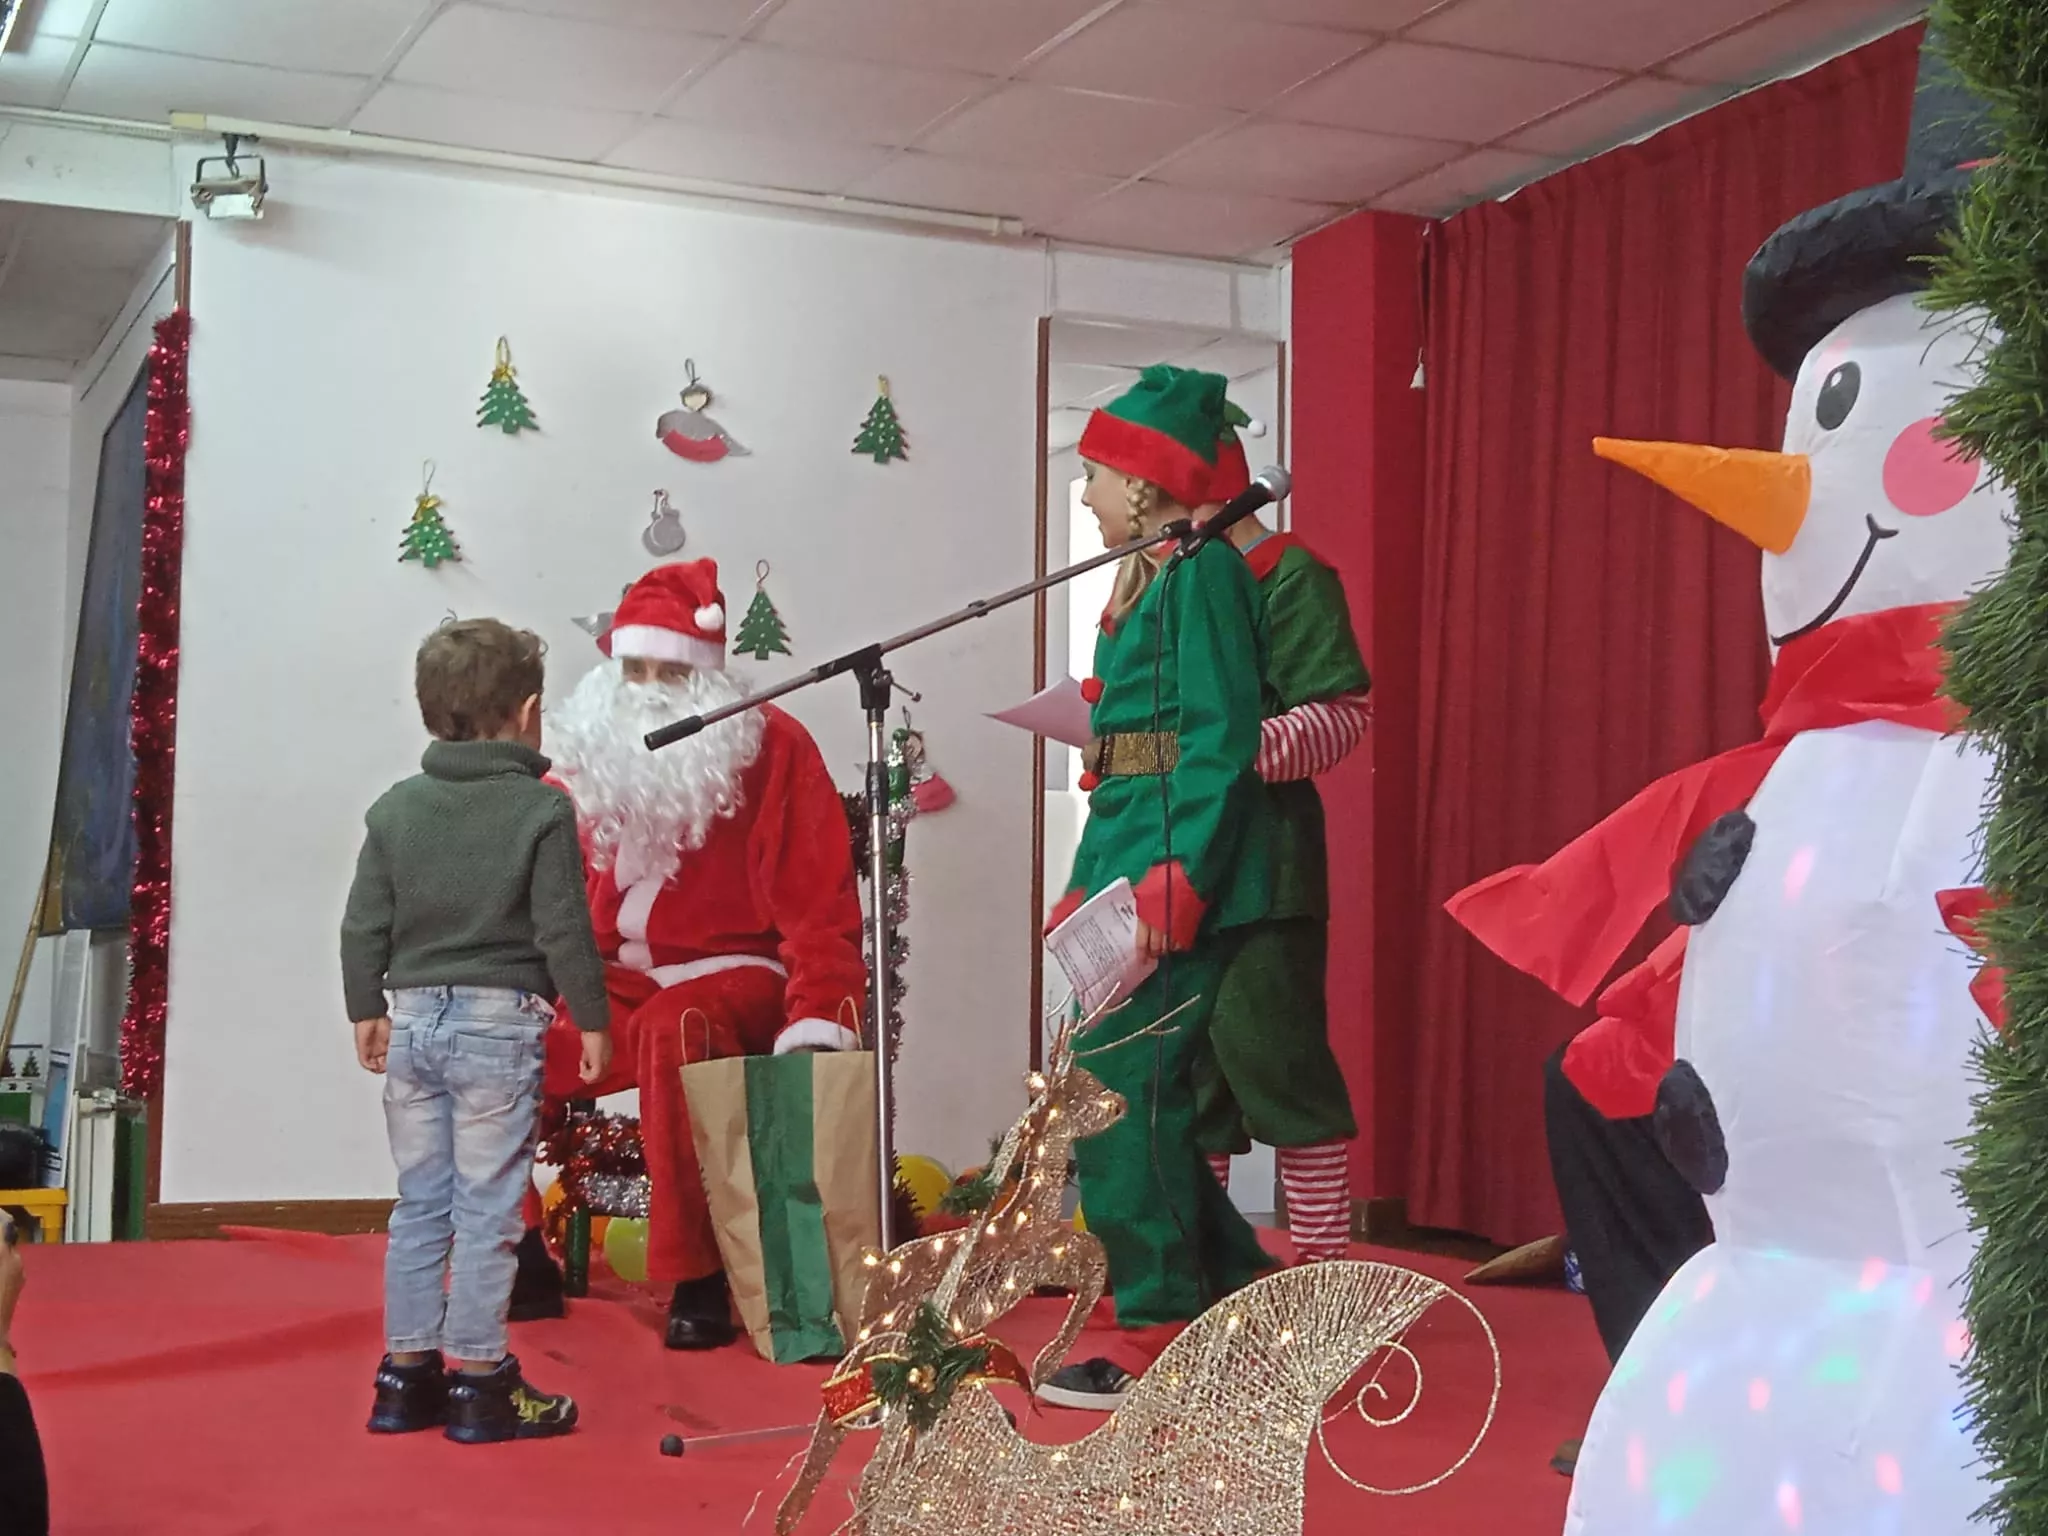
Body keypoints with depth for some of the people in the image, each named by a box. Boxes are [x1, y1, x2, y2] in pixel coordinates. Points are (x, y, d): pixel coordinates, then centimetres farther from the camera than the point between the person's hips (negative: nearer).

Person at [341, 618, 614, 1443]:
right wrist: (591, 1019, 0)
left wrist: (367, 1010, 18)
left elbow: (364, 926, 7)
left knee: (419, 1204, 13)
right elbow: (564, 931, -10)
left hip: (412, 1018, 5)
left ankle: (407, 1373, 19)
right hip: (500, 1021, -5)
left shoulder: (396, 807, 5)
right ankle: (477, 1377, 6)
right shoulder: (541, 810, -8)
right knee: (486, 1209, 1)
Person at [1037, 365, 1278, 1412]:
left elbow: (1219, 740, -17)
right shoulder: (1150, 578, 18)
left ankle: (1160, 1345, 2)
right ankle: (1240, 1295, 23)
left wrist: (1174, 884, -23)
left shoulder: (1202, 570, -10)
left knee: (1123, 1101, -7)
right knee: (1138, 1100, 12)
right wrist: (1098, 884, 19)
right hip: (1133, 871, 10)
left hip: (1175, 873, -10)